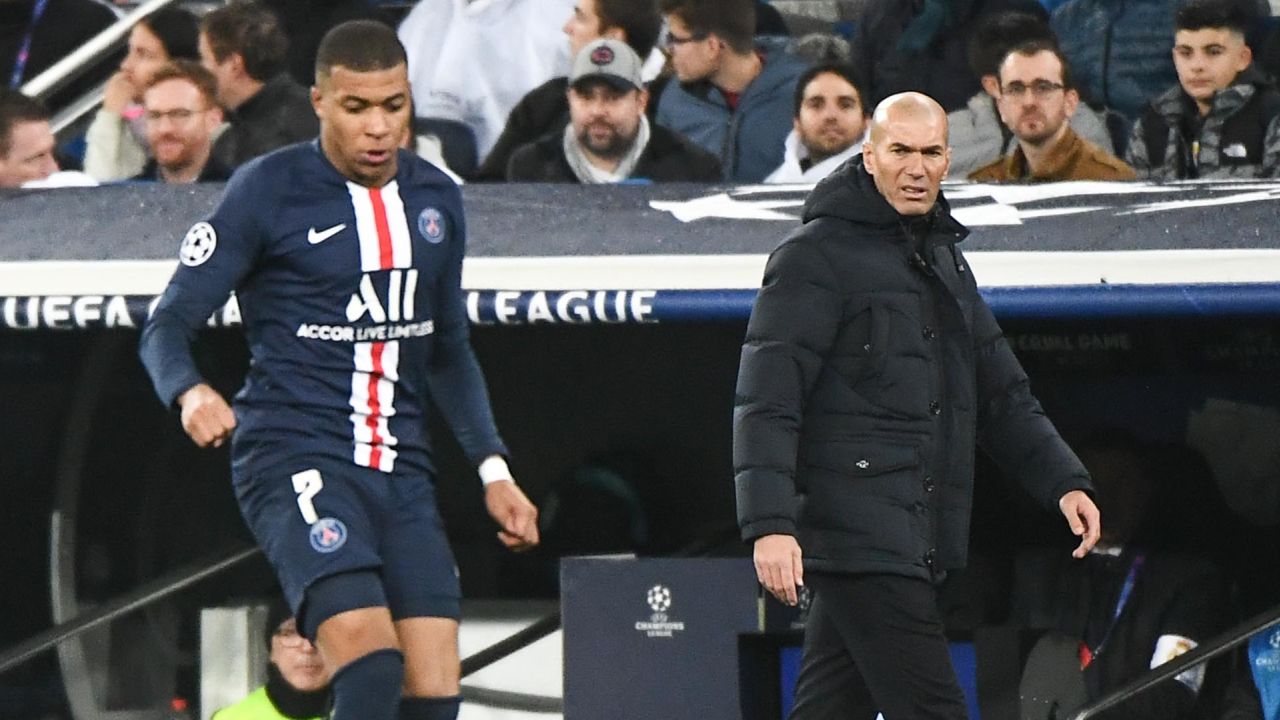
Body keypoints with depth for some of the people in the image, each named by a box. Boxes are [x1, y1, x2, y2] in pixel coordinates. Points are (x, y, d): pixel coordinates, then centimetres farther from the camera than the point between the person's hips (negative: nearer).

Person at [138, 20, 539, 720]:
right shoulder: (266, 191, -4)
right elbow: (168, 323, -3)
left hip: (401, 470, 6)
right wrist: (189, 392, -25)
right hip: (294, 456, -6)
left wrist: (493, 469, 18)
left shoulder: (436, 200, 13)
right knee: (369, 661, -26)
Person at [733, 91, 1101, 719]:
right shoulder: (819, 254, -6)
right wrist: (770, 524, -23)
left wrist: (1063, 481, 11)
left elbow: (1001, 396, 26)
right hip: (857, 538, -8)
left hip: (918, 543, 8)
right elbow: (766, 401, -12)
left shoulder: (945, 260, 21)